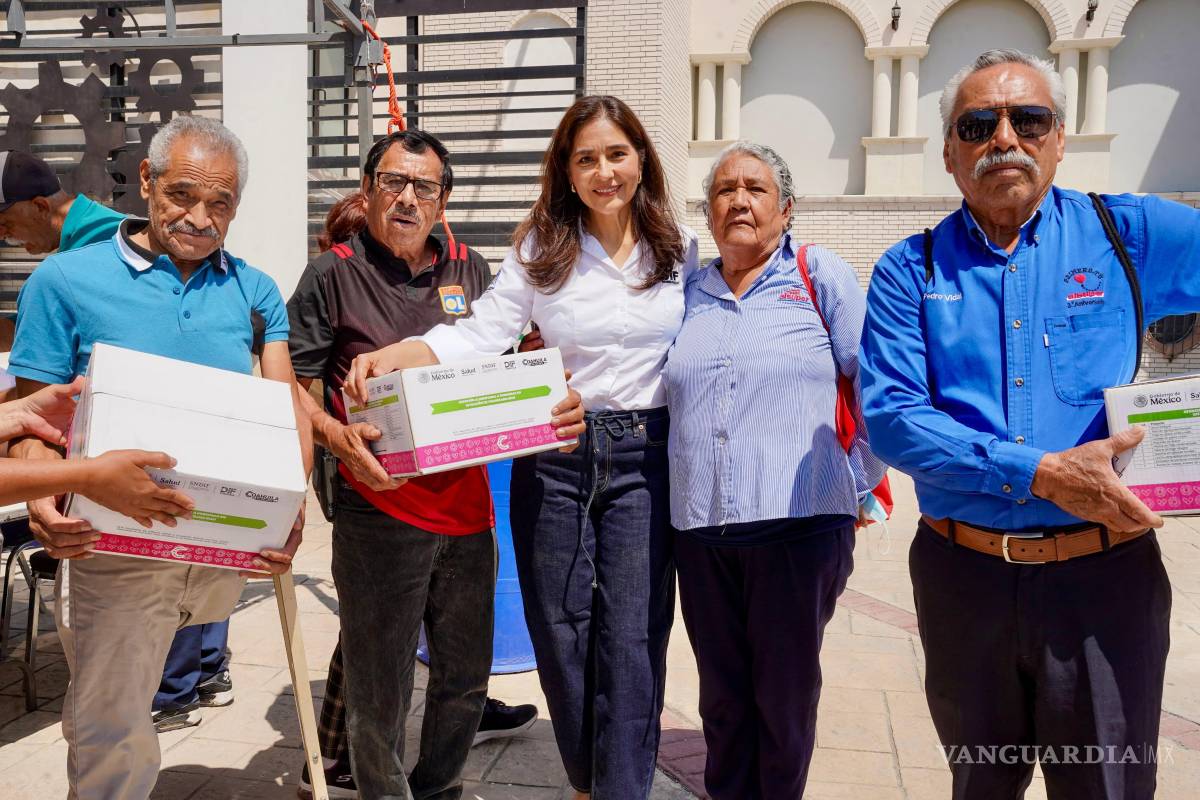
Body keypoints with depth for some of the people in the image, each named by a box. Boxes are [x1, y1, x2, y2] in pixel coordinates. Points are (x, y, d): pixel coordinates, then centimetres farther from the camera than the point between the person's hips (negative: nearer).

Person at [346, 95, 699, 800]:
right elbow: (479, 334, -9)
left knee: (631, 637, -1)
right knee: (559, 631, 9)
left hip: (645, 457, 0)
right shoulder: (541, 248, 1)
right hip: (554, 458, 1)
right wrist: (389, 357, -25)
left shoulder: (680, 249, 4)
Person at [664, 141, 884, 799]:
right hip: (701, 529, 4)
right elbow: (667, 392, 23)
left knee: (785, 695, 10)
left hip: (800, 524, -3)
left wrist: (859, 483, 2)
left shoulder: (821, 276, 1)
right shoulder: (688, 293, 12)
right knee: (722, 695, 16)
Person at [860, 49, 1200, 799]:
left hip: (1104, 574, 0)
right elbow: (891, 418, -14)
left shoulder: (1132, 233, 1)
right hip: (962, 573, 1)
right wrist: (1041, 474, -21)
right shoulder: (909, 271, -2)